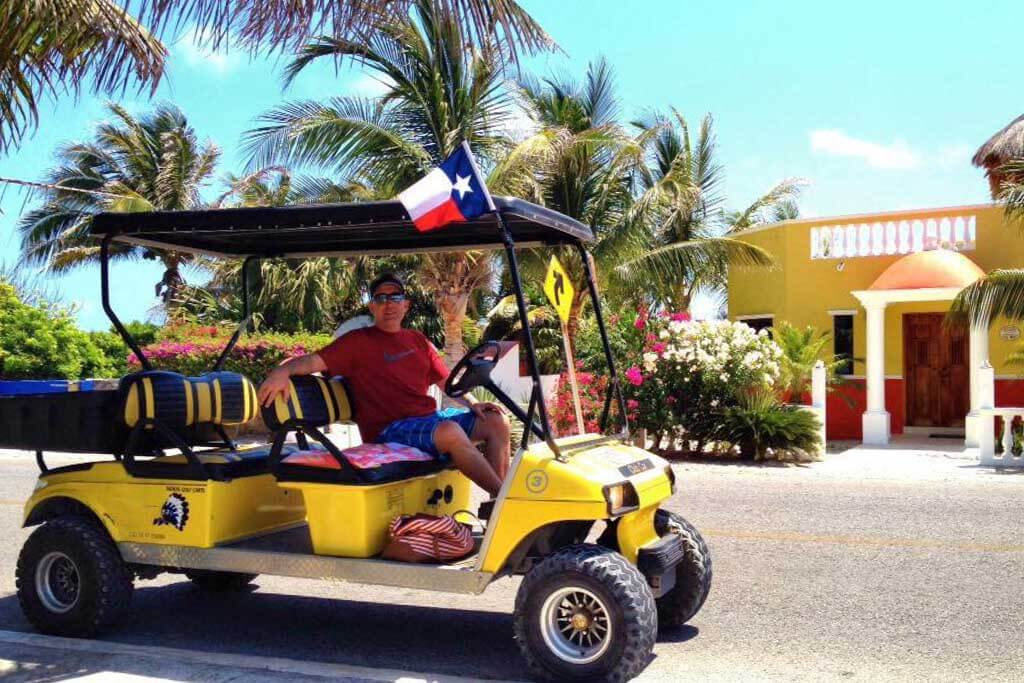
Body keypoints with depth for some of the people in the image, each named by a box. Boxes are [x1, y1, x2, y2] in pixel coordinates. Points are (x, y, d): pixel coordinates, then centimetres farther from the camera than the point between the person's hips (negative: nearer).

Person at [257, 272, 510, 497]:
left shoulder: (418, 341, 18)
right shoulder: (359, 341, 0)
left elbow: (445, 381, 20)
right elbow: (315, 360, -12)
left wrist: (471, 403, 3)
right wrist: (282, 370, -31)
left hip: (430, 417, 7)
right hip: (390, 430, -7)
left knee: (496, 421, -3)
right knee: (450, 431, -33)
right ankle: (501, 493, -21)